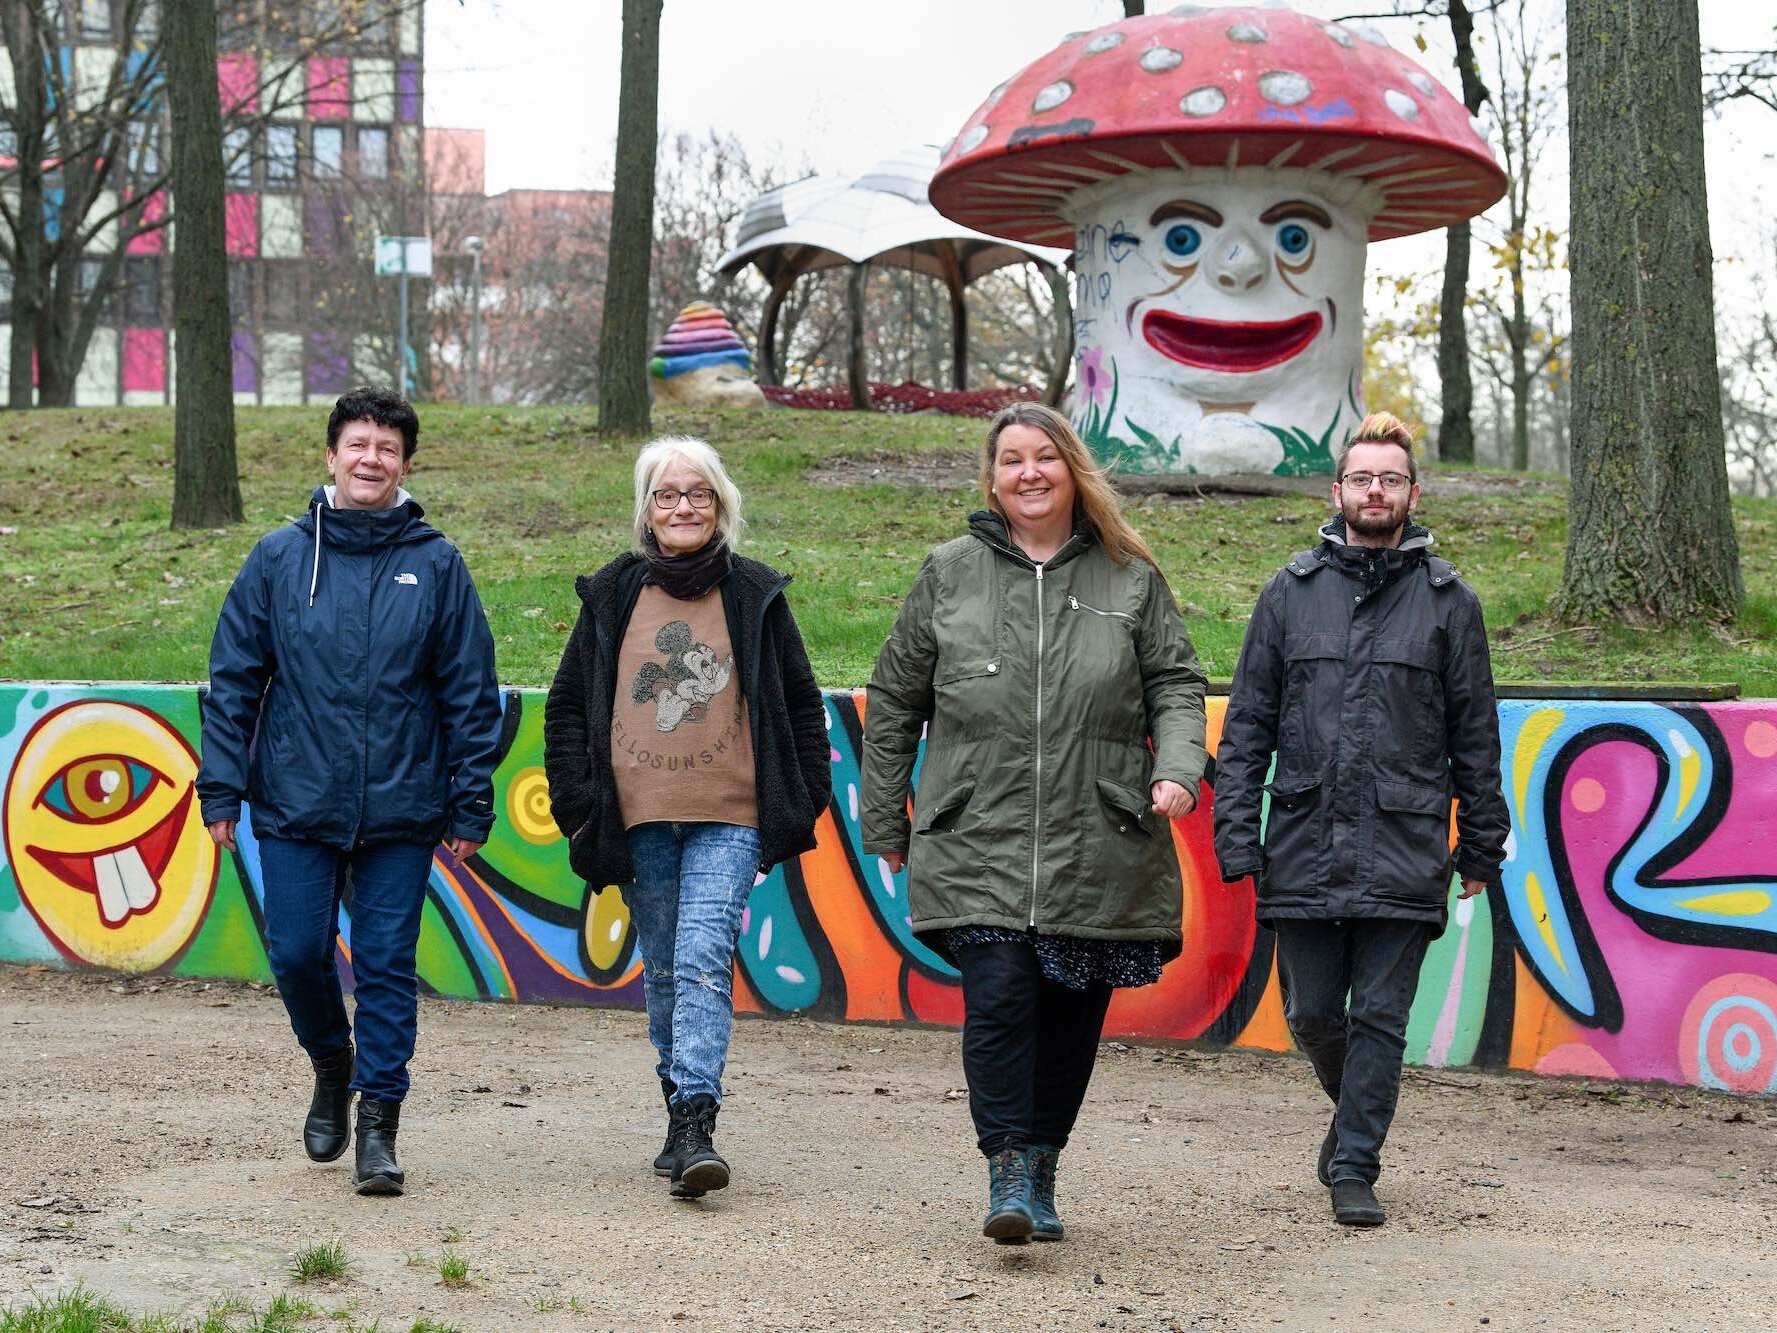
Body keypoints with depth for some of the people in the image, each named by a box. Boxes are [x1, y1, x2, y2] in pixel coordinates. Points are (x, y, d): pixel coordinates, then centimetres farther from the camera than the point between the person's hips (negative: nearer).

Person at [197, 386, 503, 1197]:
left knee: (387, 964, 1)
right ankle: (332, 1062, 32)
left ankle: (379, 1121, 10)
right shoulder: (279, 558, 3)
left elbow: (472, 693, 3)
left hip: (401, 810, -1)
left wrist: (470, 807, -1)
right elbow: (233, 678, 5)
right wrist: (222, 789, -1)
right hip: (296, 804, 1)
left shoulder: (436, 565, 2)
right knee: (297, 953, 3)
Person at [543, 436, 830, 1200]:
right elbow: (568, 704, 13)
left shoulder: (755, 595, 6)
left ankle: (694, 1126, -23)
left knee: (704, 958, -17)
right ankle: (681, 1122, 19)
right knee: (663, 973, 9)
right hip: (639, 820, 3)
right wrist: (577, 801, 4)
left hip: (729, 817, -2)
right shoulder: (612, 595, 9)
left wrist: (804, 803, 5)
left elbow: (801, 705, 12)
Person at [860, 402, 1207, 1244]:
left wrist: (1177, 769, -10)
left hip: (1098, 849, 1)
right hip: (976, 840, -1)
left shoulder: (1129, 576, 9)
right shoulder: (949, 573, 8)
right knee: (998, 997, -15)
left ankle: (1041, 1169, 23)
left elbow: (1176, 684, 10)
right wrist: (884, 824, 14)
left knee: (1072, 1014, 7)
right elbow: (894, 702, 14)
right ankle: (1007, 1175, -9)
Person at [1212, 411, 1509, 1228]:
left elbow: (1475, 733, 8)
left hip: (1404, 854, -1)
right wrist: (1237, 838, 0)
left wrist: (1481, 847, 5)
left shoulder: (1448, 601, 5)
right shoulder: (1291, 593, 8)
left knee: (1380, 1016, -1)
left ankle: (1355, 1168, 8)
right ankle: (1354, 1109, 35)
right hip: (1304, 848, 2)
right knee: (1312, 1013, 8)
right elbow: (1248, 724, 8)